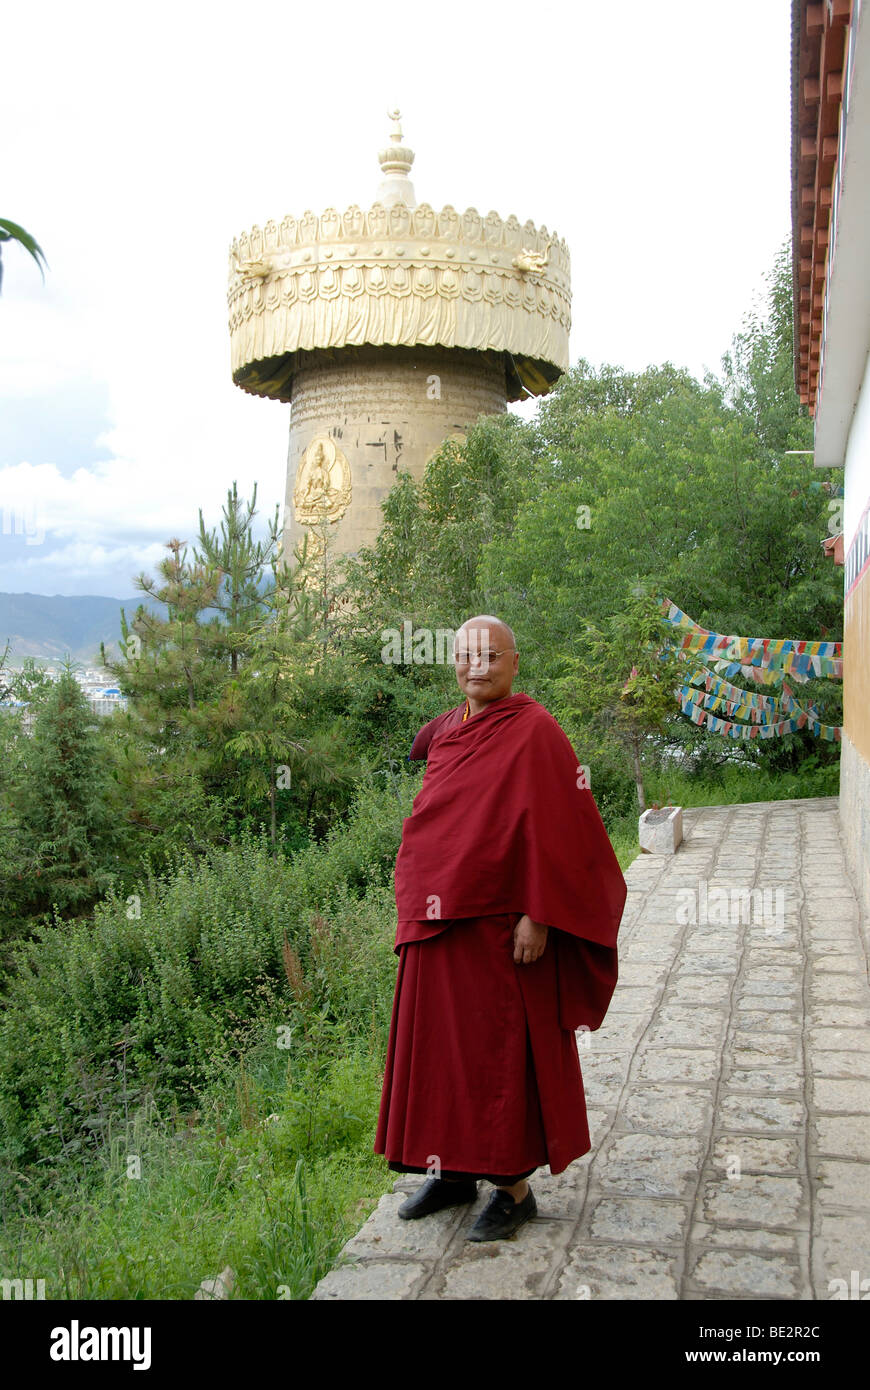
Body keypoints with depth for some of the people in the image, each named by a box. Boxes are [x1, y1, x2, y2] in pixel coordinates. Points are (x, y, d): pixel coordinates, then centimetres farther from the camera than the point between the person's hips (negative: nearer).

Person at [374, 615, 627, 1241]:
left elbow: (556, 829, -15)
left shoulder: (533, 731, -11)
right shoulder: (445, 731, 12)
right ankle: (454, 1170, 27)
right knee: (442, 1043, 13)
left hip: (497, 926, -7)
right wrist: (417, 909, 17)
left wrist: (537, 917, -19)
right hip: (438, 922, 7)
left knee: (502, 1048, 1)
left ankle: (516, 1186, 14)